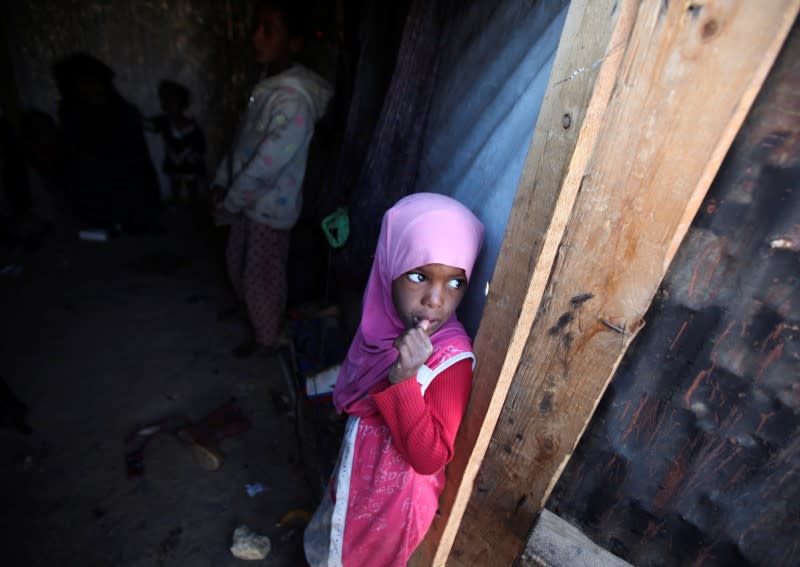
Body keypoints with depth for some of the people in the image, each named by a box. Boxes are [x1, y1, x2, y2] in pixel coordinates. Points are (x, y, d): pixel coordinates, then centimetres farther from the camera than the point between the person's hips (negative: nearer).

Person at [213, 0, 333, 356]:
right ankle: (250, 308, 53)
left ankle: (266, 338, 34)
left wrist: (231, 200, -15)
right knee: (237, 264, 26)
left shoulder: (293, 99, -27)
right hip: (249, 200, 9)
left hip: (269, 206, -9)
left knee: (262, 278, 10)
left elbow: (266, 165, -28)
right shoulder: (269, 86, 5)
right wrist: (222, 180, 8)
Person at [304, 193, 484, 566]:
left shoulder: (452, 361, -33)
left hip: (395, 493, -5)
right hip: (359, 472, 6)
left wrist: (404, 380, -41)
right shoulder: (385, 321, -14)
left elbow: (429, 458, -30)